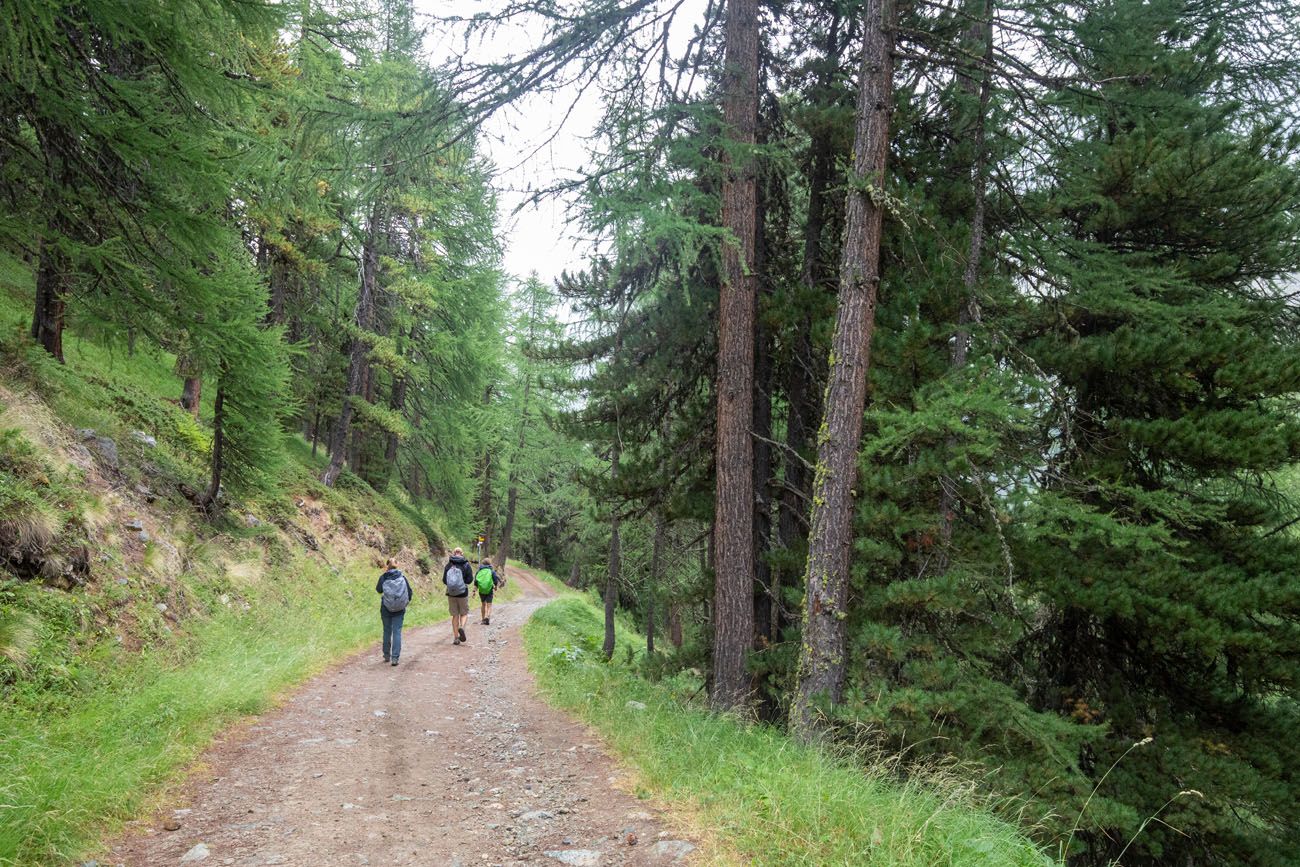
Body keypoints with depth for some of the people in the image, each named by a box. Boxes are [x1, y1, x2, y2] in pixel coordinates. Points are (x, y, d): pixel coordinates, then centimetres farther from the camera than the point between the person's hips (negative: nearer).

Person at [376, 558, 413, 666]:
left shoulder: (383, 578, -7)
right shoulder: (402, 577, -4)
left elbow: (378, 590, 9)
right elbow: (410, 593, -2)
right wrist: (406, 603, 16)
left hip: (386, 609, 0)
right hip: (399, 610, 0)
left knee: (387, 631, 15)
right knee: (397, 632, 1)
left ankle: (387, 655, 26)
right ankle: (395, 657, -7)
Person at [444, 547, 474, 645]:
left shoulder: (448, 565, 0)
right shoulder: (466, 564, -5)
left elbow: (444, 580, 1)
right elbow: (470, 578, -7)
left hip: (451, 593, 2)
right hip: (463, 593, -2)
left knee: (455, 615, 10)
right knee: (464, 613, 12)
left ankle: (456, 637, 8)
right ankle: (462, 627, -18)